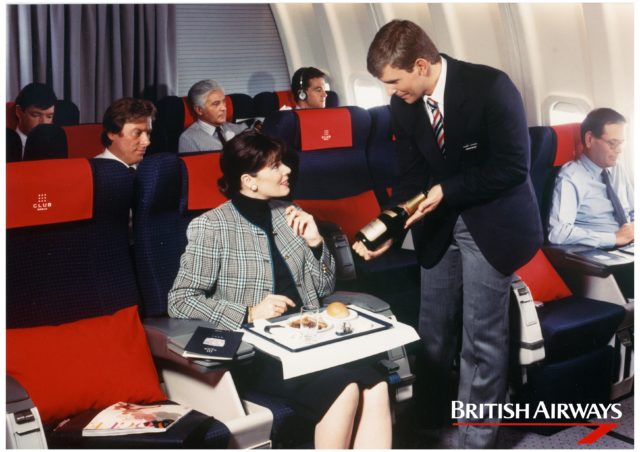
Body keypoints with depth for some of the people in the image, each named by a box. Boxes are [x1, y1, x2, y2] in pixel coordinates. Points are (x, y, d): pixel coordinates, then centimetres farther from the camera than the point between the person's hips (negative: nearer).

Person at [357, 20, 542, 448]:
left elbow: (514, 166, -18)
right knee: (433, 334, 10)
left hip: (491, 222, -5)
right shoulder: (403, 104, -3)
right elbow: (411, 175, 1)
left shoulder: (490, 86, -20)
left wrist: (447, 190, -21)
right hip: (439, 224, 5)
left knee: (481, 340, 0)